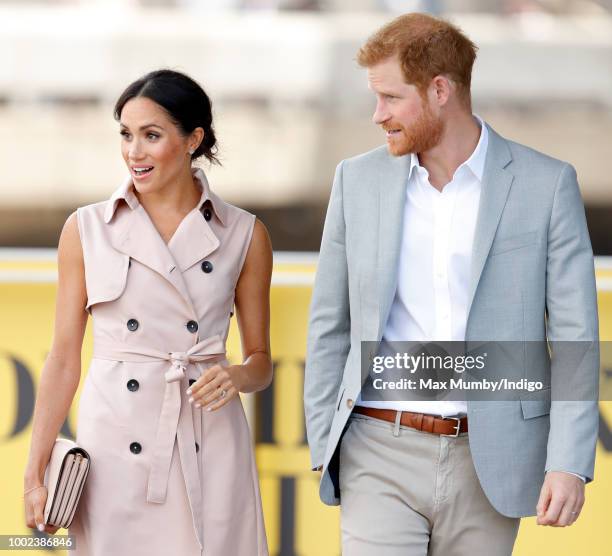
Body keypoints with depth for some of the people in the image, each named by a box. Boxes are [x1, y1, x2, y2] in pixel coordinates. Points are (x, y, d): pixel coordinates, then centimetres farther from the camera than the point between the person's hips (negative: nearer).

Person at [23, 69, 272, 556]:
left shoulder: (244, 235, 5)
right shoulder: (88, 229, 5)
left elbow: (261, 360, 11)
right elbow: (64, 359, 5)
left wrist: (239, 377, -12)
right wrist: (35, 474, 0)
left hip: (208, 447, 0)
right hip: (115, 446, 0)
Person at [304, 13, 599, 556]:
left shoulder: (546, 184, -2)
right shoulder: (358, 180, 5)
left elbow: (575, 335, -2)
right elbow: (330, 325, 11)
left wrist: (569, 464, -10)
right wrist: (323, 447, 7)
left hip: (488, 463, -1)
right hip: (382, 455, 1)